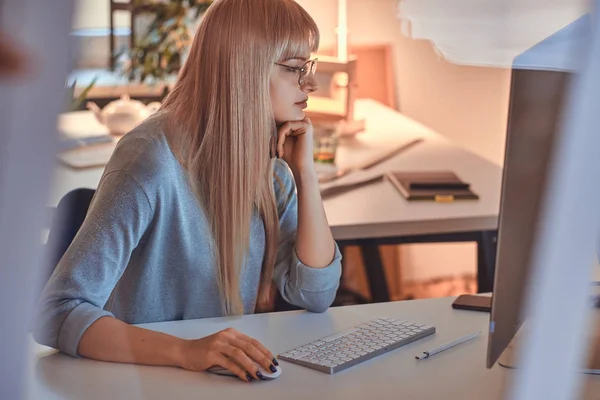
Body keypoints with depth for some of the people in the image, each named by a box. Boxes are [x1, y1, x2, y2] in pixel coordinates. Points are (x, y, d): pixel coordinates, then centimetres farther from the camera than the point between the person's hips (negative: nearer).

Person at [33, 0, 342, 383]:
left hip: (228, 378, 5)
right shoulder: (152, 159, -20)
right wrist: (185, 351, -37)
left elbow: (316, 293, 1)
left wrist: (306, 171, -8)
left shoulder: (269, 160, 0)